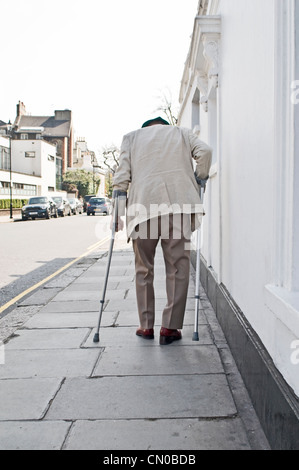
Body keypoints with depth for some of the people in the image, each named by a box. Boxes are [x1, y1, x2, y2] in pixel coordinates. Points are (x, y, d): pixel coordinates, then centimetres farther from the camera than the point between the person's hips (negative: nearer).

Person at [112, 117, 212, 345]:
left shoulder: (132, 137, 23)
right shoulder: (181, 132, 24)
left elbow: (122, 174, 11)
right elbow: (204, 151, 5)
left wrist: (117, 214, 9)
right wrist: (199, 179, 16)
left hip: (143, 205, 1)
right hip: (178, 204, 0)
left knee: (144, 269, 11)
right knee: (178, 268, 3)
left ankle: (146, 326, 15)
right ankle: (171, 327, 1)